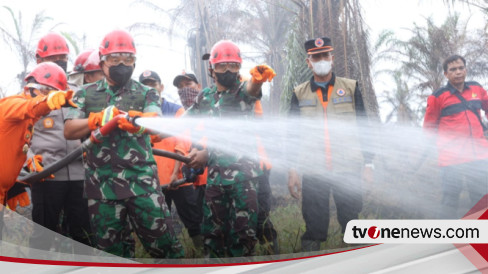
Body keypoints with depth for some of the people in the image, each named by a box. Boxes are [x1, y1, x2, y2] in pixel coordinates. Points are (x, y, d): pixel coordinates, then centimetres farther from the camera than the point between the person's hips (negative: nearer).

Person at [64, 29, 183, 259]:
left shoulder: (146, 93, 11)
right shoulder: (87, 94, 14)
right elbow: (69, 131, 2)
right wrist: (99, 119, -15)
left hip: (142, 182, -1)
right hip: (101, 185, 1)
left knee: (164, 244, -4)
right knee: (111, 249, 8)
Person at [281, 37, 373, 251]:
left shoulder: (351, 88, 8)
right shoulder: (299, 94, 9)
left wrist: (368, 163, 2)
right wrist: (292, 170, 3)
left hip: (348, 171, 0)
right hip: (313, 172, 0)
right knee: (313, 230, 3)